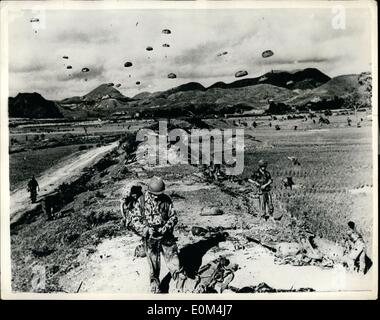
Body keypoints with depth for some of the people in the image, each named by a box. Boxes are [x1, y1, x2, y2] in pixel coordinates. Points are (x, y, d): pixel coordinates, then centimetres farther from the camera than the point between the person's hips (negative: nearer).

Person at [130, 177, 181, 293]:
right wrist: (147, 230, -19)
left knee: (171, 253, -3)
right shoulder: (142, 201, -6)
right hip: (150, 237, -1)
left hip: (166, 235, 1)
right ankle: (154, 282, 25)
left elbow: (173, 217, 0)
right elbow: (135, 220, -6)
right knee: (153, 261, 9)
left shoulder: (166, 200, -3)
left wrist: (166, 228, -17)